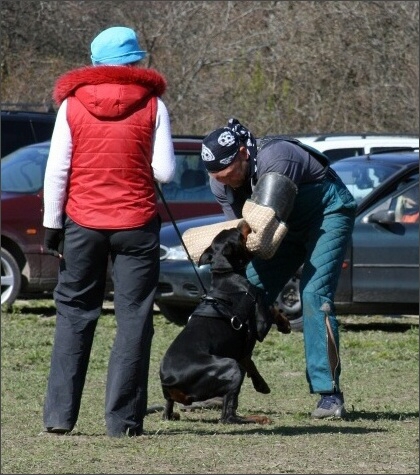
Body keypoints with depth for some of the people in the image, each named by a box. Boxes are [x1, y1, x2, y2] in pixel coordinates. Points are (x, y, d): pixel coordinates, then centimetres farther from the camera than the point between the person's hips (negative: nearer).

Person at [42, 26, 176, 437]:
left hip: (82, 222, 1)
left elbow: (56, 171, -3)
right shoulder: (152, 104, -3)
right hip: (137, 224, -1)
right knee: (133, 318, 4)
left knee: (74, 314, 11)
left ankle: (59, 415, 6)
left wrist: (52, 226, 3)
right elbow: (164, 172, -6)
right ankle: (123, 418, 0)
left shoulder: (72, 103, -1)